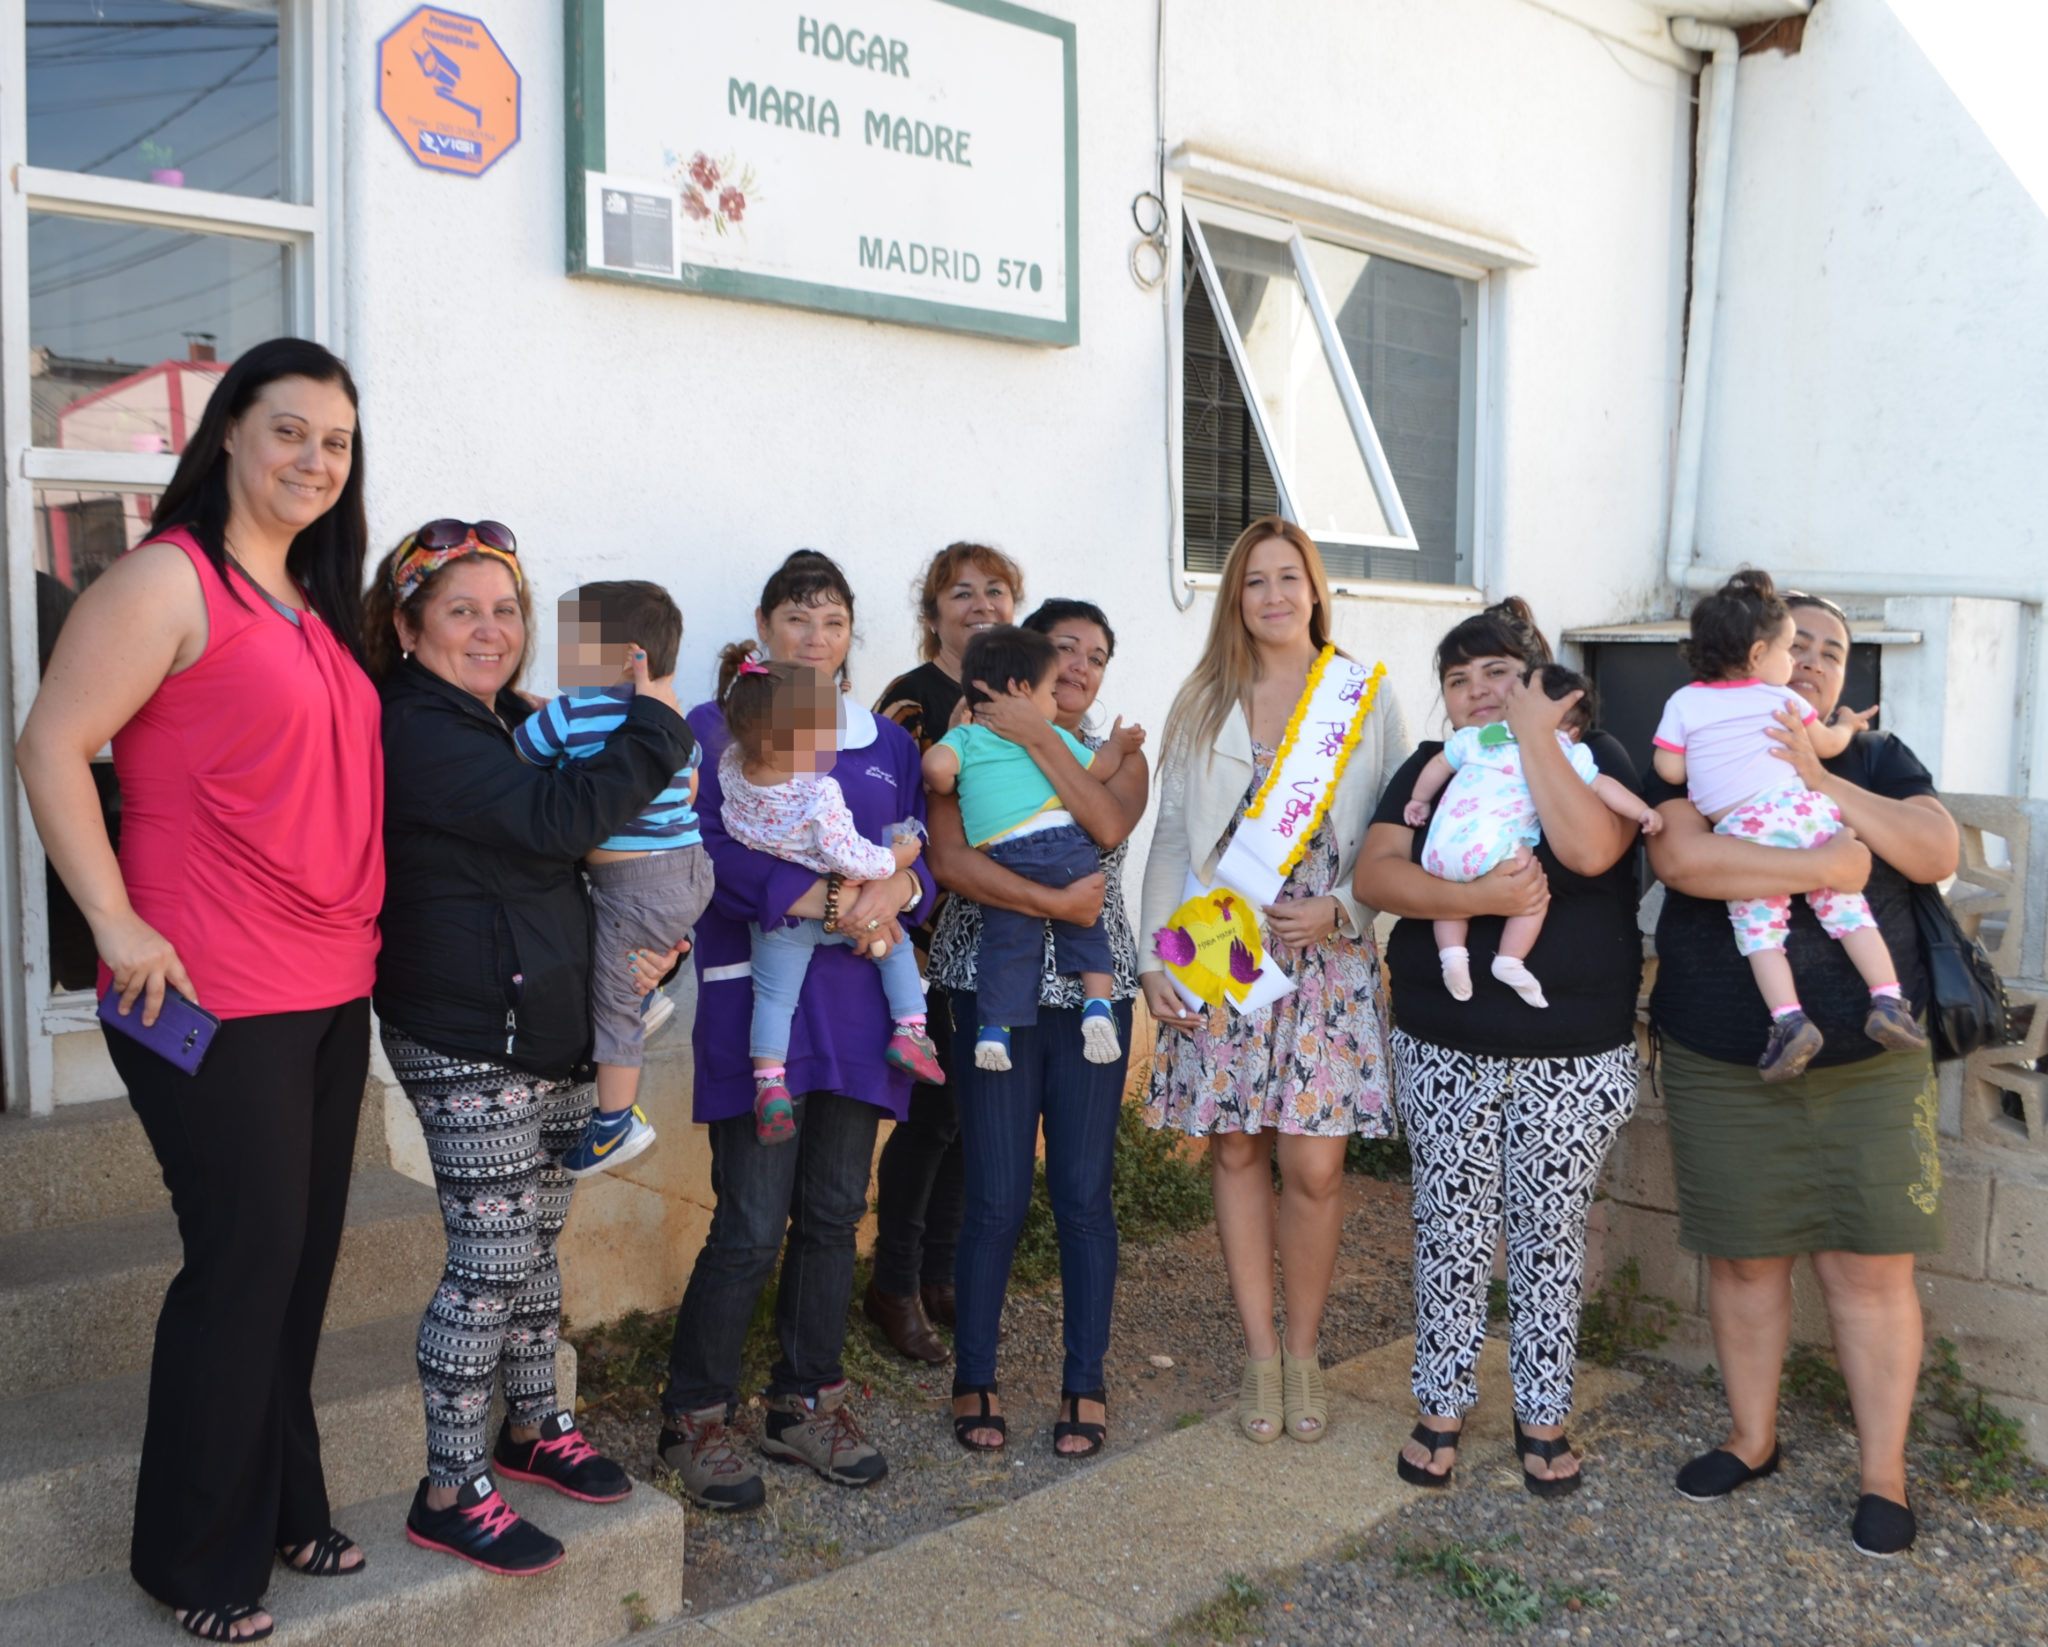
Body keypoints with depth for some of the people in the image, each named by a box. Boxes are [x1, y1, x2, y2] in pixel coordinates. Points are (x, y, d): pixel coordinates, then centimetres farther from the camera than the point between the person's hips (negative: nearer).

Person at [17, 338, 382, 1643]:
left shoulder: (315, 603, 15)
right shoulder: (170, 579, -9)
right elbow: (52, 748, -14)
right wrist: (119, 922, -18)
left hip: (333, 991, 8)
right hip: (215, 995, -8)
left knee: (302, 1256, 15)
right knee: (246, 1261, 0)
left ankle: (283, 1513, 31)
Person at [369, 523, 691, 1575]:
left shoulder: (514, 725, 14)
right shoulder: (418, 732, -15)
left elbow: (597, 859, 20)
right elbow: (560, 817, -26)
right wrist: (657, 729, -15)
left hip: (548, 1031, 9)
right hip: (466, 1045, -9)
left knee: (535, 1241, 18)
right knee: (490, 1260, -3)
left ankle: (532, 1427, 34)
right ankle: (451, 1492, 11)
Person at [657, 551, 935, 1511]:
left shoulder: (886, 743, 18)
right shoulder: (714, 731, 4)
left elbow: (923, 855, 13)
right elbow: (706, 852, -9)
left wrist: (898, 887, -10)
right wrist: (820, 898, -20)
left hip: (857, 997, 5)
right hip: (756, 992, -4)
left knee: (834, 1212, 8)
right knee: (753, 1222, -6)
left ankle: (807, 1404, 23)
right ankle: (694, 1419, 11)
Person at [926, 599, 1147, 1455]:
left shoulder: (1117, 752, 11)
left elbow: (1109, 824, -12)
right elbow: (950, 858, -12)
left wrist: (1040, 738, -15)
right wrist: (1052, 901, -20)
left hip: (1093, 990, 2)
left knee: (1084, 1193, 3)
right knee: (997, 1196, -1)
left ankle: (1085, 1384, 18)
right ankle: (974, 1377, 17)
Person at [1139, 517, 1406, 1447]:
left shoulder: (1367, 696, 5)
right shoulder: (1201, 705, 9)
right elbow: (1172, 838, 7)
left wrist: (1340, 909, -11)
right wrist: (1154, 959, 0)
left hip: (1328, 955, -1)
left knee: (1314, 1166, -2)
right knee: (1236, 1153, 5)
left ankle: (1303, 1350, 18)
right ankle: (1260, 1354, 20)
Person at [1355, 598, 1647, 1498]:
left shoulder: (1592, 756, 0)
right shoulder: (1430, 768, 6)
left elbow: (1591, 848, -22)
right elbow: (1376, 874, -8)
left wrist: (1534, 733, -18)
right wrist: (1475, 897, -24)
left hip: (1574, 1058, -2)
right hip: (1444, 1051, 2)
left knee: (1551, 1236, 10)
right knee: (1450, 1233, 9)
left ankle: (1543, 1415, 26)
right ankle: (1442, 1408, 25)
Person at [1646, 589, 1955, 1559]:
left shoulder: (1876, 758, 11)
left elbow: (1937, 853, -6)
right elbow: (1679, 856, -17)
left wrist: (1821, 783, -15)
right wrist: (1823, 867, -19)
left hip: (1869, 1060, 1)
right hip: (1722, 1064, -1)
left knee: (1873, 1266, 2)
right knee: (1745, 1259, 9)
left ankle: (1884, 1475, 16)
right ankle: (1751, 1439, 28)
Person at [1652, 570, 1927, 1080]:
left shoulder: (1684, 702, 9)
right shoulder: (1783, 700, 13)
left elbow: (1669, 769, 4)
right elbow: (1828, 745, 24)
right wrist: (1846, 728, 46)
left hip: (1743, 831, -2)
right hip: (1804, 808, 2)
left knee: (1758, 928, 2)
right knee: (1846, 905, 10)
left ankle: (1789, 1019, -12)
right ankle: (1887, 999, 3)